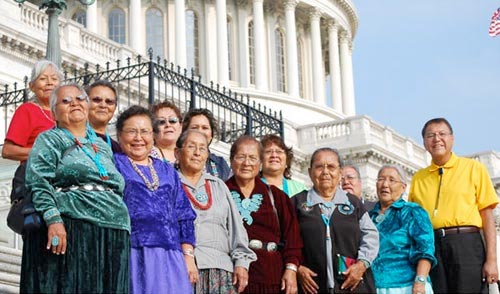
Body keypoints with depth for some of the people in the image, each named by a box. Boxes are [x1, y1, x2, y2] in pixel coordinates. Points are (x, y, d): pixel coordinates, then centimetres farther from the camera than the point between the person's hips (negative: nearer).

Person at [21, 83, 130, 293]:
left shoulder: (103, 146, 24)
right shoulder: (49, 140, 6)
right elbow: (38, 182, -8)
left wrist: (122, 233, 20)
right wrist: (53, 219, -21)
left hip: (112, 236, 6)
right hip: (69, 230, -6)